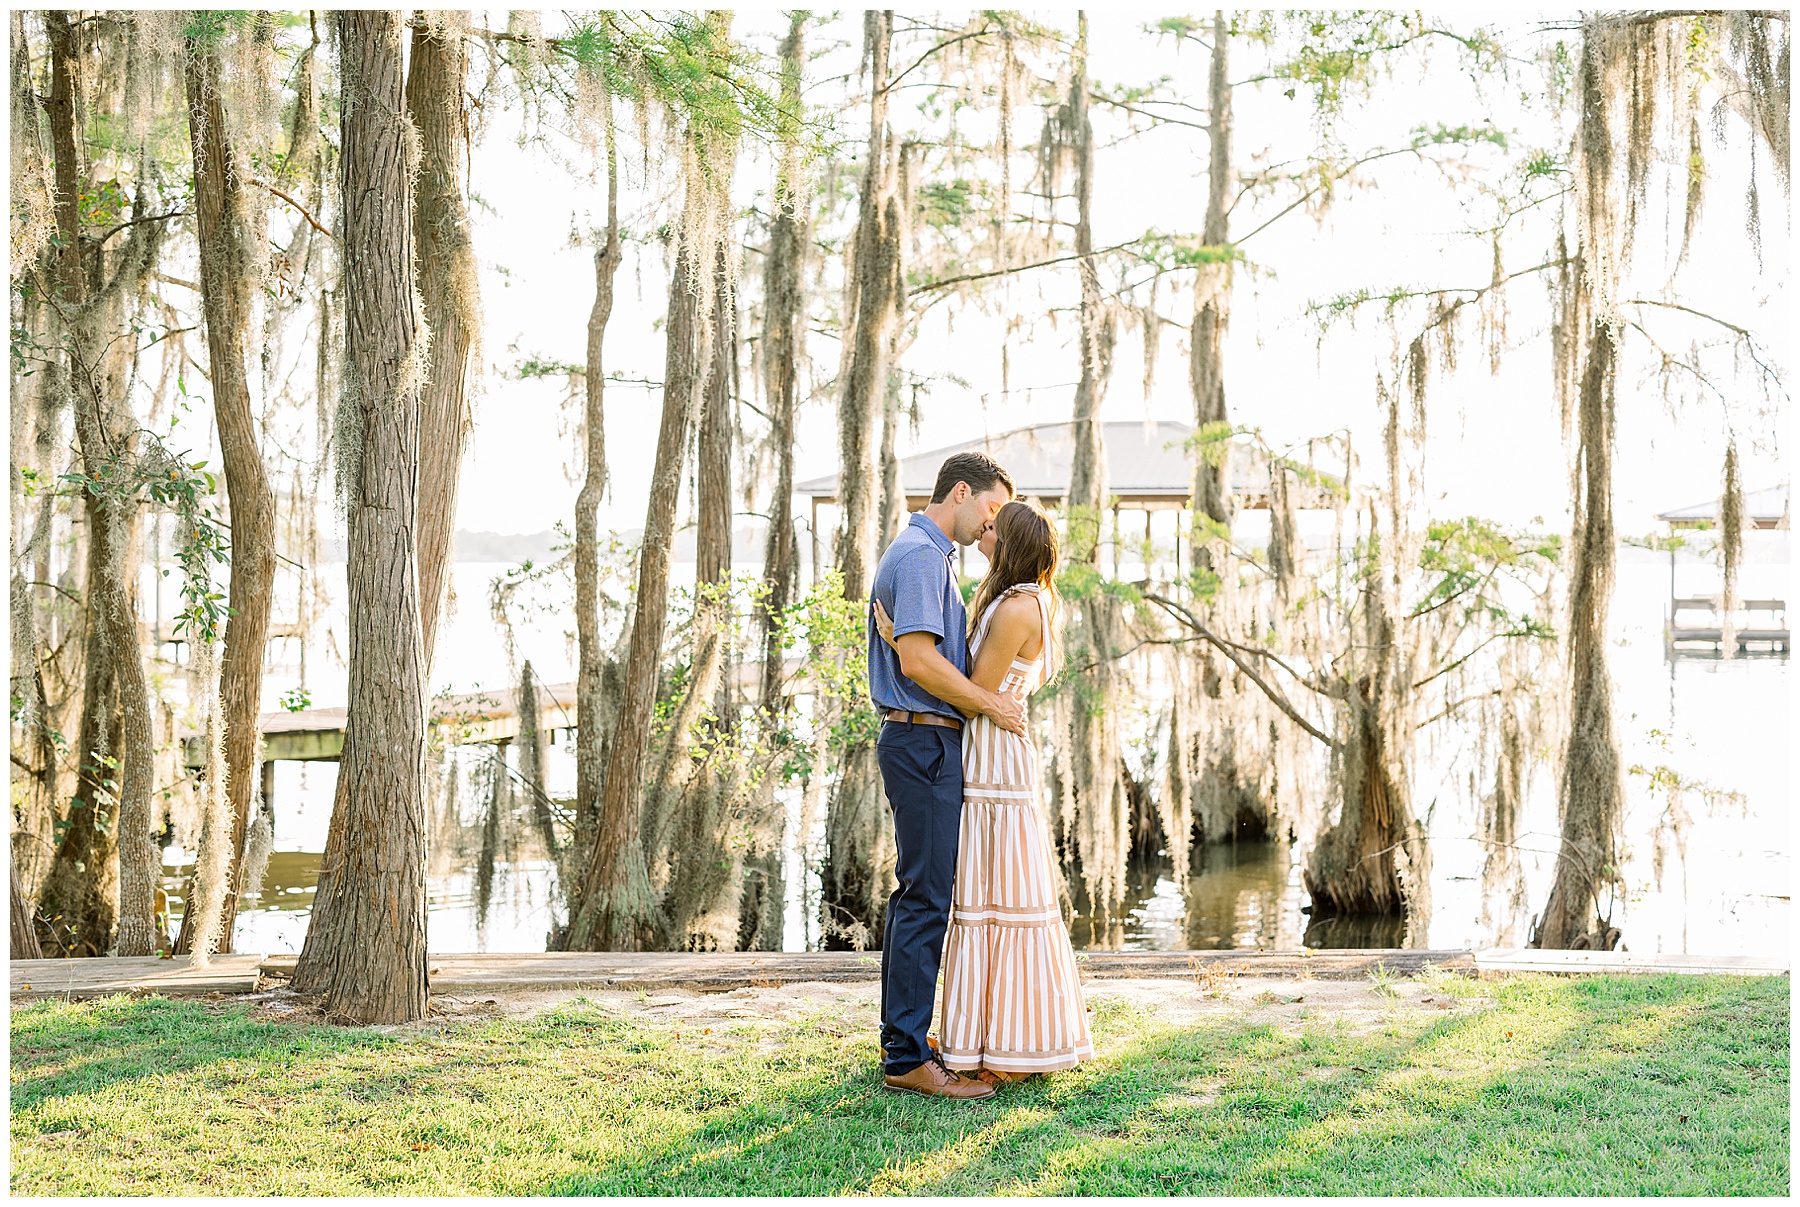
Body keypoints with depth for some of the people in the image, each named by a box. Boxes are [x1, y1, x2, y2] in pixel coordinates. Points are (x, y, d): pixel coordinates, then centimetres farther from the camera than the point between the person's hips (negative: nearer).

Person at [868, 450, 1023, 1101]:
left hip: (924, 742, 11)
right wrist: (992, 704, -15)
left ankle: (903, 1032, 25)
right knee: (928, 897, -10)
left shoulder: (924, 554, 20)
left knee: (918, 892, 16)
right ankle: (907, 1059, -7)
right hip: (925, 743, -11)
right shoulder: (921, 555, -14)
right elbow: (917, 660, -23)